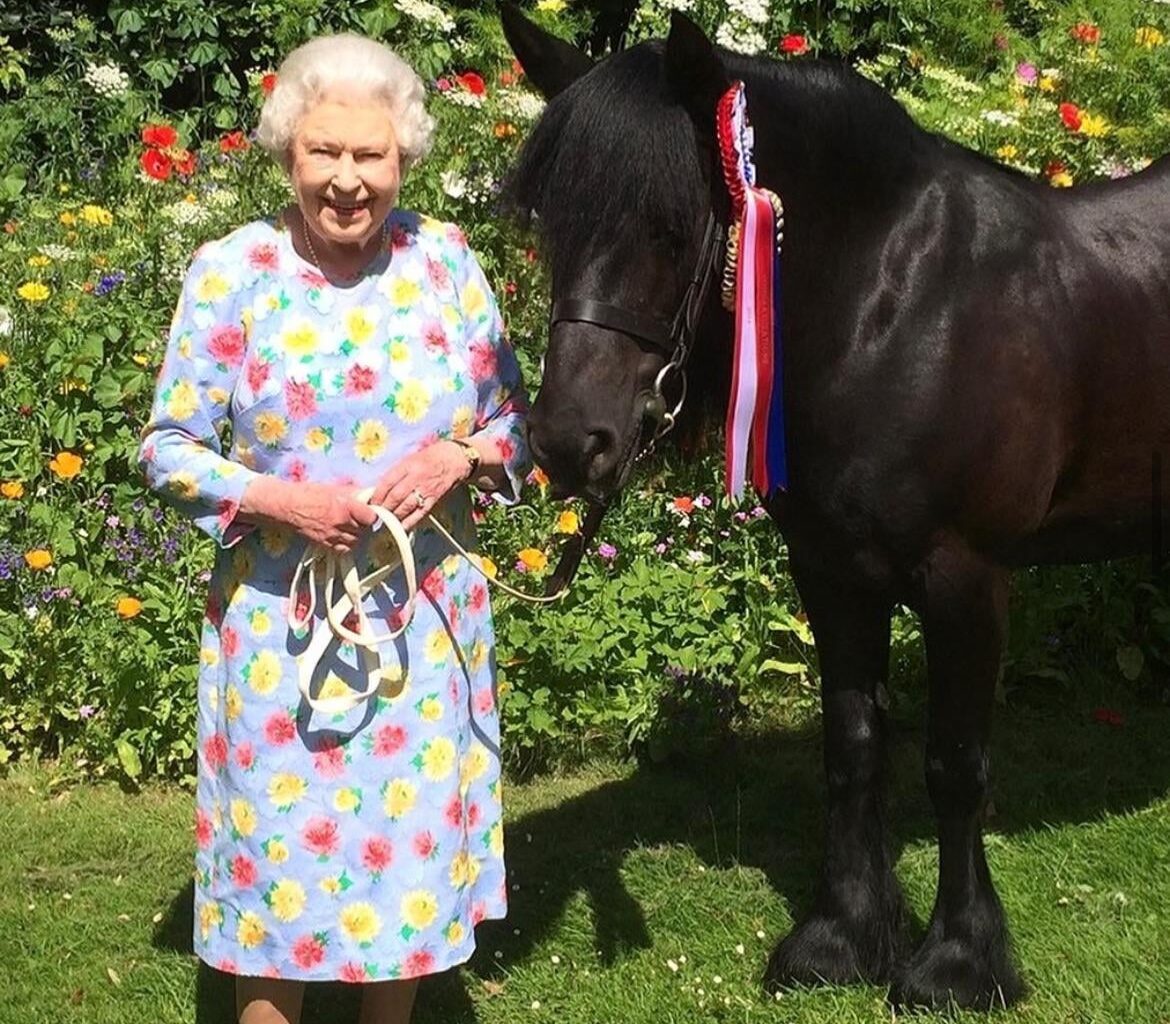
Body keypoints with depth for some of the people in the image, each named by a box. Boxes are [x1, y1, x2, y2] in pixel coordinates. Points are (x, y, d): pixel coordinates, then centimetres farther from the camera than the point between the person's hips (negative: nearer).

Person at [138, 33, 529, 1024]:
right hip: (281, 620, -2)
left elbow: (513, 421, 7)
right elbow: (169, 449, -4)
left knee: (411, 839, 12)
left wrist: (460, 456, -15)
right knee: (282, 839, 5)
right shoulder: (231, 271, -7)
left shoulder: (446, 260, 0)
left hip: (428, 616, 2)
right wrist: (277, 501, -19)